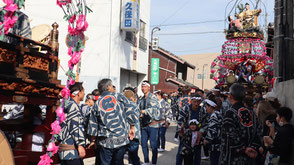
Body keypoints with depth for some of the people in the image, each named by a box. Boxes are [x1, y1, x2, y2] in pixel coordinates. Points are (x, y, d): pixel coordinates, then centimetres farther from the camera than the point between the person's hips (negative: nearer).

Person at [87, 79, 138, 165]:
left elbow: (93, 124, 7)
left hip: (106, 141, 0)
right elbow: (130, 113, -2)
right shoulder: (119, 97, 0)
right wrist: (132, 128, 9)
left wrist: (93, 140, 18)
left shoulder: (97, 103, 4)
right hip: (122, 139, 0)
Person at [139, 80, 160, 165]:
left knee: (153, 145, -2)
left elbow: (154, 109, -22)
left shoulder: (153, 97, -7)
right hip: (144, 125, 7)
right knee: (143, 143, 10)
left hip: (152, 124, -7)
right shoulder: (141, 99, 14)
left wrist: (144, 111, -34)